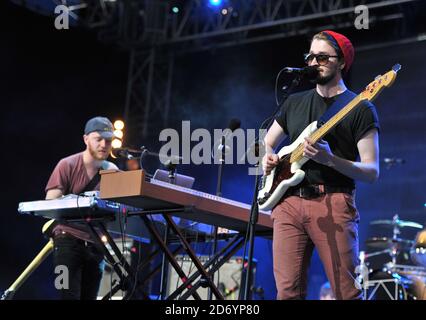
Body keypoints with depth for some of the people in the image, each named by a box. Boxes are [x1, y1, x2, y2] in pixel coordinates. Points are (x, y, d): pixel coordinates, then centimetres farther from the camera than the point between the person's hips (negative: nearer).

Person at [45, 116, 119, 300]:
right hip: (68, 238, -4)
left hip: (95, 242, 4)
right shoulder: (68, 165, -5)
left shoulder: (113, 171, 7)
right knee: (70, 295, -14)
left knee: (89, 296, 5)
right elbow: (50, 203, -11)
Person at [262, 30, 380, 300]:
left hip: (333, 204, -4)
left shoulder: (360, 109, 2)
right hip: (289, 201, 4)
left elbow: (372, 172, -4)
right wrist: (269, 157, 5)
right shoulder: (295, 102, 18)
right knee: (288, 291, -1)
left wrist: (330, 159, -19)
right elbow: (266, 144, 29)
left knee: (347, 293, -6)